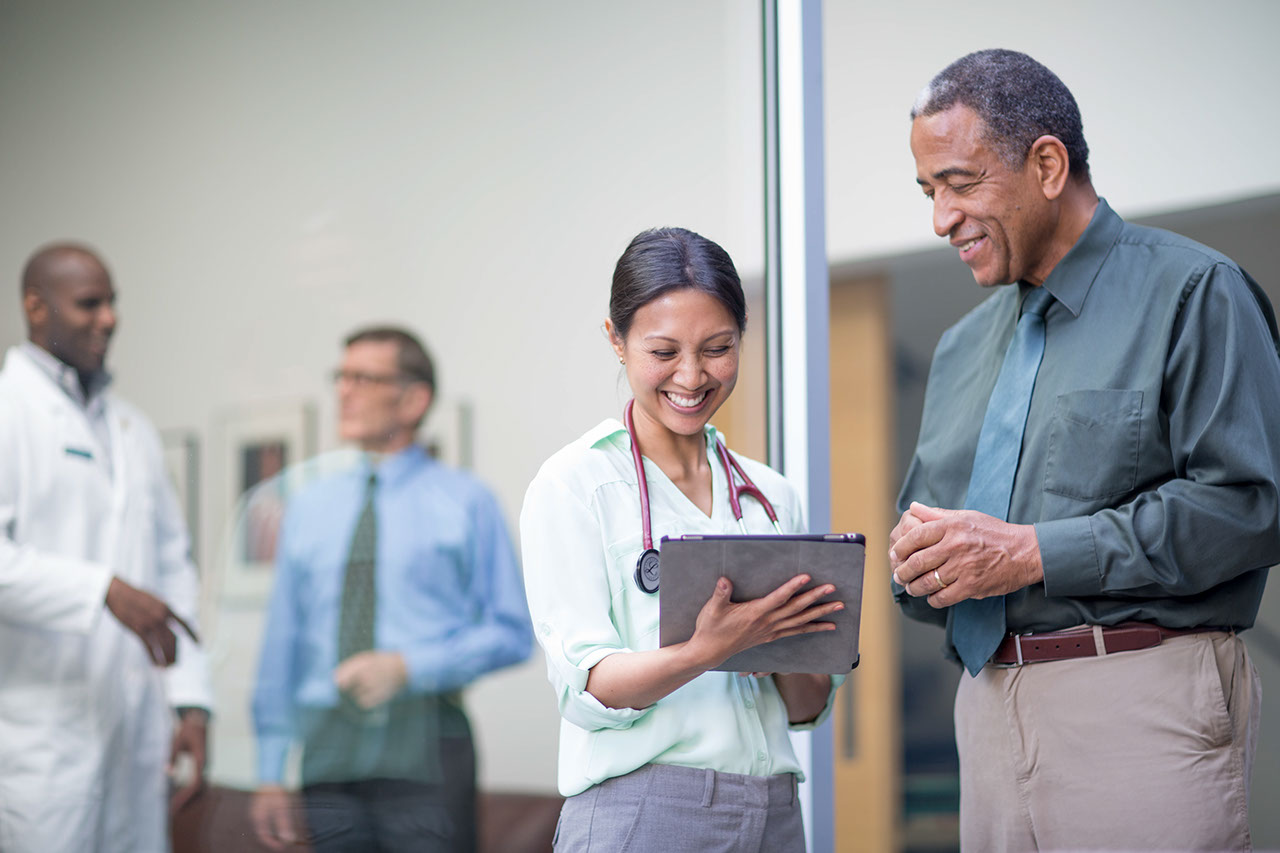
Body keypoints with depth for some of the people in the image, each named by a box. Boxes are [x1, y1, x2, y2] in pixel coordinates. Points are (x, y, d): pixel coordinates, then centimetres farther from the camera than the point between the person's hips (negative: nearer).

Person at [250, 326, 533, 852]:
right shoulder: (309, 509, 14)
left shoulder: (464, 502, 4)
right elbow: (282, 643, 13)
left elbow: (512, 633, -2)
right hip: (330, 749, 3)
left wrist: (406, 668, -14)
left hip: (423, 748, -3)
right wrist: (271, 773, 9)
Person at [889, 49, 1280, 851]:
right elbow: (925, 527, 25)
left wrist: (1034, 552, -14)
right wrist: (921, 562, -1)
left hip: (1142, 705, -6)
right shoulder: (963, 348, 22)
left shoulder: (1193, 294, -1)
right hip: (991, 712, 6)